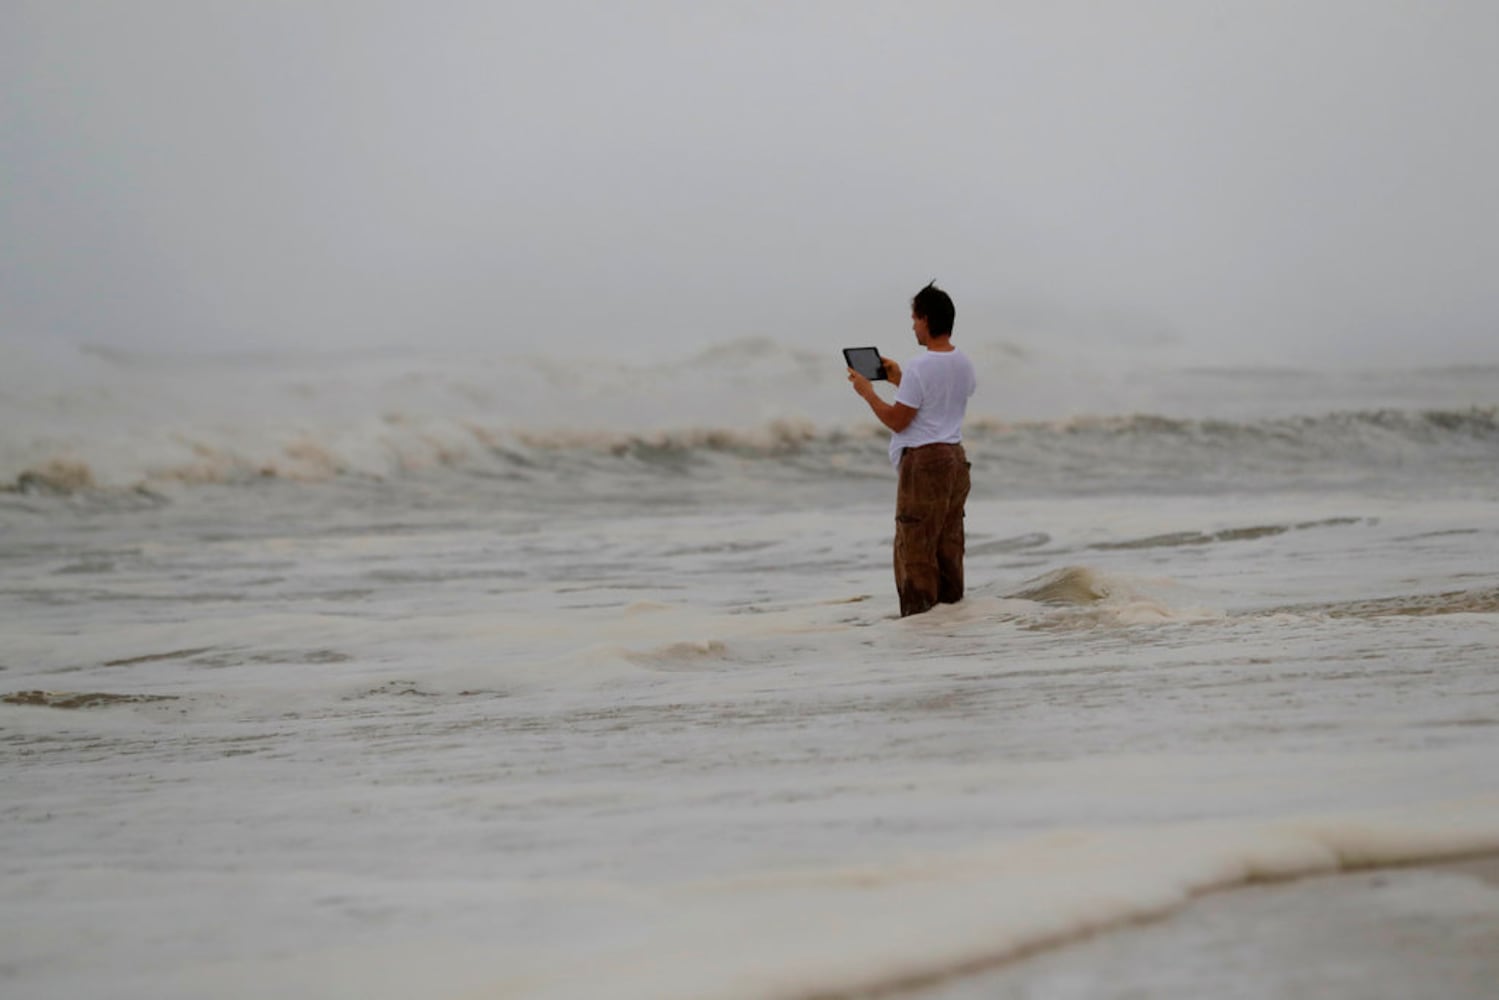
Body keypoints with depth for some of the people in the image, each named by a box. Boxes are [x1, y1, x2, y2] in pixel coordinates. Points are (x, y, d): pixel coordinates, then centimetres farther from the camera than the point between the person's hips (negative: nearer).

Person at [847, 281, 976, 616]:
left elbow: (897, 421, -14)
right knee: (948, 545, 13)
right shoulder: (963, 363, 8)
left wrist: (868, 392, -1)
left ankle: (918, 615, -3)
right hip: (955, 457, 8)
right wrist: (900, 382, 25)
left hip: (923, 461, -8)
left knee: (915, 547, -3)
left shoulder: (919, 367, -18)